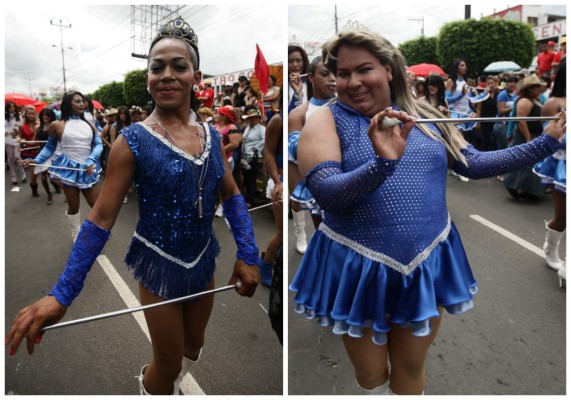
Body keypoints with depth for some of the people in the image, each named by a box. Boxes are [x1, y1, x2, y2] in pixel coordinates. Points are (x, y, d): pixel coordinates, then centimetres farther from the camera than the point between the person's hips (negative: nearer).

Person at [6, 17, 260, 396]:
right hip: (161, 265, -5)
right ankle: (149, 386, 48)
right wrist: (61, 294, -18)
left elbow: (232, 195, 3)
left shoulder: (210, 135, -4)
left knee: (193, 345, 27)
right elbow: (102, 218, -16)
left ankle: (165, 383, 59)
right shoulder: (133, 141, -17)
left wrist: (248, 255, -6)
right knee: (168, 364, 13)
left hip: (203, 260, 5)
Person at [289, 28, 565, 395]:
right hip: (358, 268, -2)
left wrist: (546, 143, 2)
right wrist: (383, 162, -35)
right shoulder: (326, 120, -8)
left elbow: (474, 164, 6)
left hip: (427, 264, 3)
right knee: (370, 375, 19)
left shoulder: (424, 117, 4)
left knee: (411, 369, 22)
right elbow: (325, 193, -21)